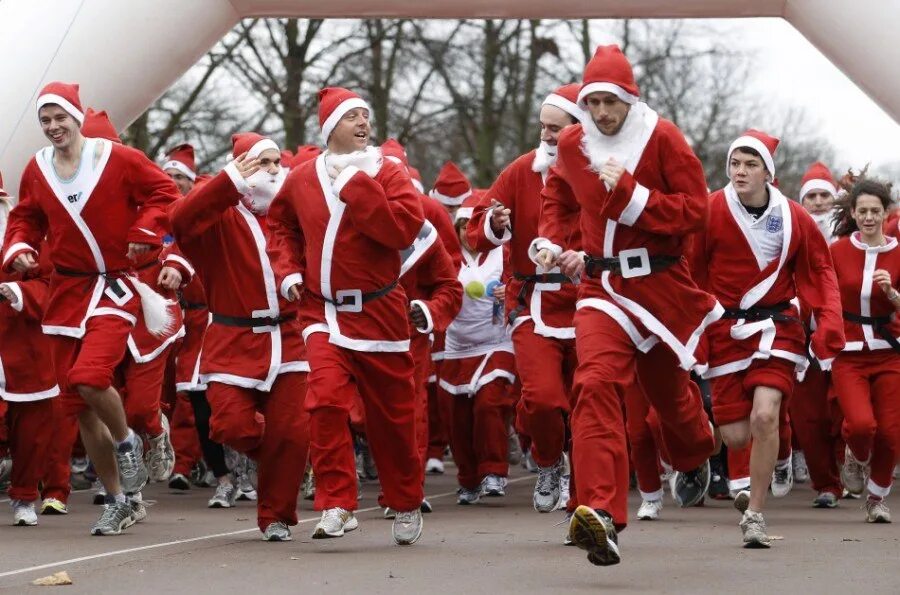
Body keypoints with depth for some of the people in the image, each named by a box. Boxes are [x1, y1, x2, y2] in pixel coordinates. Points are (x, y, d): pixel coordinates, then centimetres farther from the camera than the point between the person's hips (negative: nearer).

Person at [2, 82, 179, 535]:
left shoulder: (117, 159, -8)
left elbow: (164, 192, -2)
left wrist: (143, 233, -14)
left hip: (114, 287, -5)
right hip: (66, 290, 5)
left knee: (89, 378, -26)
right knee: (78, 405, 5)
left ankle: (126, 443, 7)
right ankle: (118, 503, 19)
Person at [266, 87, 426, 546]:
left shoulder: (386, 173, -4)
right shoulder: (302, 178, 5)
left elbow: (405, 228, -21)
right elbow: (281, 224, 24)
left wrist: (355, 182, -20)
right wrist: (288, 269, 9)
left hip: (379, 311, -1)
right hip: (323, 309, 1)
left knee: (391, 413, 8)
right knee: (326, 399, -19)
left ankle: (406, 505, 28)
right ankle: (336, 506, -14)